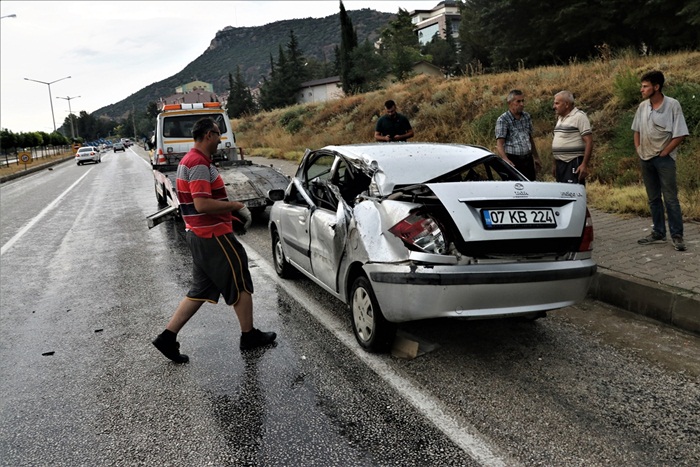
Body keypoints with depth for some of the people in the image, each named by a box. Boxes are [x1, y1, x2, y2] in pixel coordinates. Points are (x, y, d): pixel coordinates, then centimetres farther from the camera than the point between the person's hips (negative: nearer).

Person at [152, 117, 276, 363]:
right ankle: (249, 335, 19)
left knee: (201, 290, 15)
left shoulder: (189, 160, 15)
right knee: (241, 285, 5)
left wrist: (227, 210, 14)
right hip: (213, 236, -10)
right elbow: (202, 205, -27)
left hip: (200, 235, 10)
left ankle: (168, 336, 15)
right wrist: (234, 205, -14)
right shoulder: (200, 164, -18)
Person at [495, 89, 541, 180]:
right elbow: (499, 144, -17)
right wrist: (505, 159, -34)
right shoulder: (503, 120, -8)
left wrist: (536, 157, 23)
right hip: (513, 161, -6)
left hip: (528, 159, 6)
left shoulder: (527, 116, 12)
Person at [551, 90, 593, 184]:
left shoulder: (579, 116, -8)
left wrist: (584, 164, -20)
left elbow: (589, 142, -14)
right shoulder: (560, 118, 18)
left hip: (574, 164, -8)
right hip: (560, 164, 8)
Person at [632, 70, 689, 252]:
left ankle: (677, 236, 3)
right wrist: (638, 149, 5)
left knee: (670, 198, -3)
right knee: (653, 198, 12)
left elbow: (680, 134, -11)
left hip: (664, 159, -5)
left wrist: (663, 153, -12)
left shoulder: (672, 105, -11)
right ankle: (658, 232, 22)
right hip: (645, 159, 5)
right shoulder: (642, 106, 4)